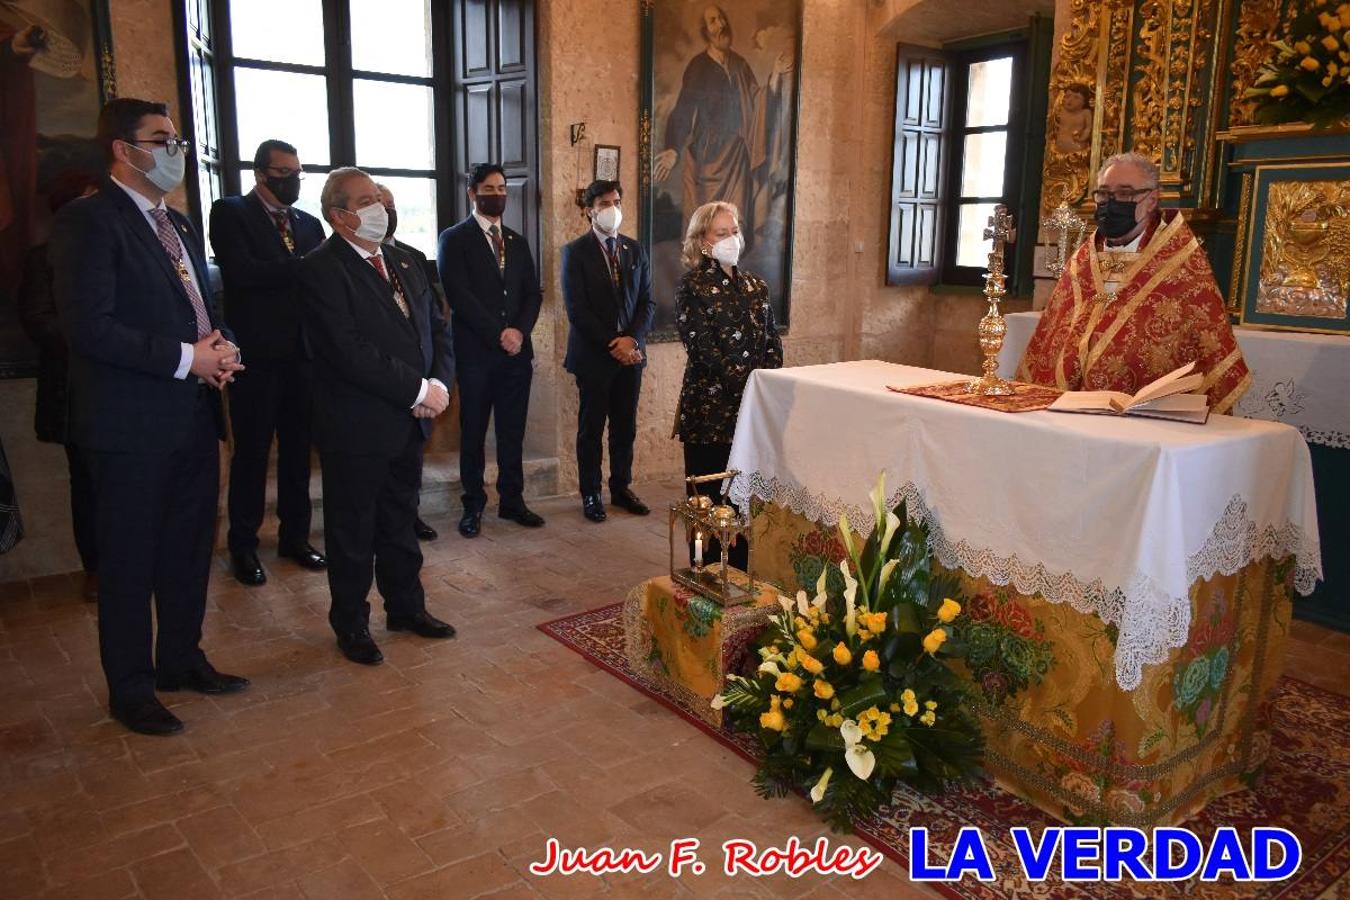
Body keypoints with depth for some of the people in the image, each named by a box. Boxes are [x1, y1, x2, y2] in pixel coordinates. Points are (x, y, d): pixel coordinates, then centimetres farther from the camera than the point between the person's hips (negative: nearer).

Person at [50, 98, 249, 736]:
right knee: (129, 561, 5)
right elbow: (89, 327, -19)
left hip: (194, 417, 8)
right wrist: (185, 358, -19)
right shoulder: (88, 221, -10)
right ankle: (130, 690, 20)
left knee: (189, 548, 17)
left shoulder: (177, 225, 16)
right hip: (133, 424, -8)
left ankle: (182, 660, 34)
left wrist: (222, 347, 0)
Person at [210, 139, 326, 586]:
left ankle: (295, 536, 25)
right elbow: (240, 272, -18)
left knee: (298, 450, 12)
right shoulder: (230, 212, -2)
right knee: (251, 452, 5)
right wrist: (303, 267, -17)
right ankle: (244, 546, 18)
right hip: (257, 353, -5)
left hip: (302, 352, 5)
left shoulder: (308, 223, 14)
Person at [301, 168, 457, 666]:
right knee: (353, 531, 9)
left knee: (400, 520, 20)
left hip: (410, 420, 7)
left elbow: (437, 328, 11)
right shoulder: (321, 270, -13)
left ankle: (406, 606, 35)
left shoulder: (405, 261, 11)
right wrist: (419, 389, -20)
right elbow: (349, 353, -23)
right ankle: (351, 624, 25)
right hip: (356, 426, -7)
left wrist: (439, 383, -7)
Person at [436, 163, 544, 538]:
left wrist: (519, 331, -7)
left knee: (513, 431, 8)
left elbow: (533, 294, 11)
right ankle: (474, 505, 13)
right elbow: (459, 295, -11)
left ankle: (512, 500, 17)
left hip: (517, 351, 4)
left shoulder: (518, 242, 16)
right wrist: (499, 333, -15)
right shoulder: (454, 239, 0)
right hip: (476, 353, -4)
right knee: (474, 432, 4)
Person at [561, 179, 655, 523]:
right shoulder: (575, 252, -5)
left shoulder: (635, 250, 9)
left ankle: (621, 487, 24)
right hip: (593, 354, -4)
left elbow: (647, 302, 7)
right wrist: (612, 346, -14)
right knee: (591, 427, 6)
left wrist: (632, 339, -9)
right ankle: (591, 494, 16)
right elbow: (577, 310, -11)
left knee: (625, 426, 11)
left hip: (630, 352, 4)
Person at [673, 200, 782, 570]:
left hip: (754, 408, 5)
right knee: (710, 499, 2)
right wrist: (744, 385, -17)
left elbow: (773, 341, 12)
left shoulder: (755, 285, 15)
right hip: (710, 407, -5)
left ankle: (740, 575, 21)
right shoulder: (693, 285, -3)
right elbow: (702, 347, -12)